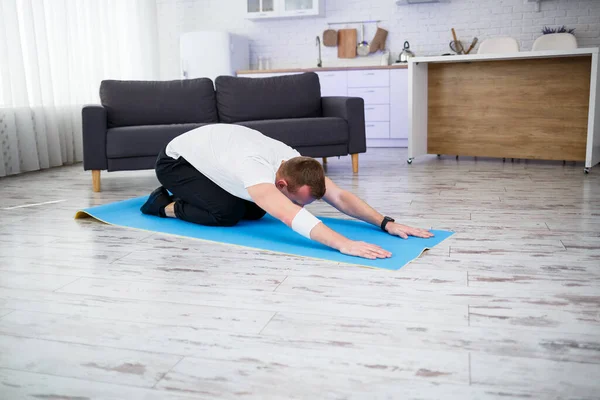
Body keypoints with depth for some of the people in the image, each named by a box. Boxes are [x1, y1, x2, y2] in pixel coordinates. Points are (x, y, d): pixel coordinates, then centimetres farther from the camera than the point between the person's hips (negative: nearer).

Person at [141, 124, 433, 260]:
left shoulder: (293, 162, -21)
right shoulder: (255, 168, -45)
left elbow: (340, 197, -23)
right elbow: (288, 215, -60)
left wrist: (386, 223, -35)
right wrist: (344, 244, -70)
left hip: (206, 154, 8)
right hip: (175, 161, -7)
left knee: (255, 210, 3)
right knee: (227, 213, -26)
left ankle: (185, 195, 23)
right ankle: (166, 204, 3)